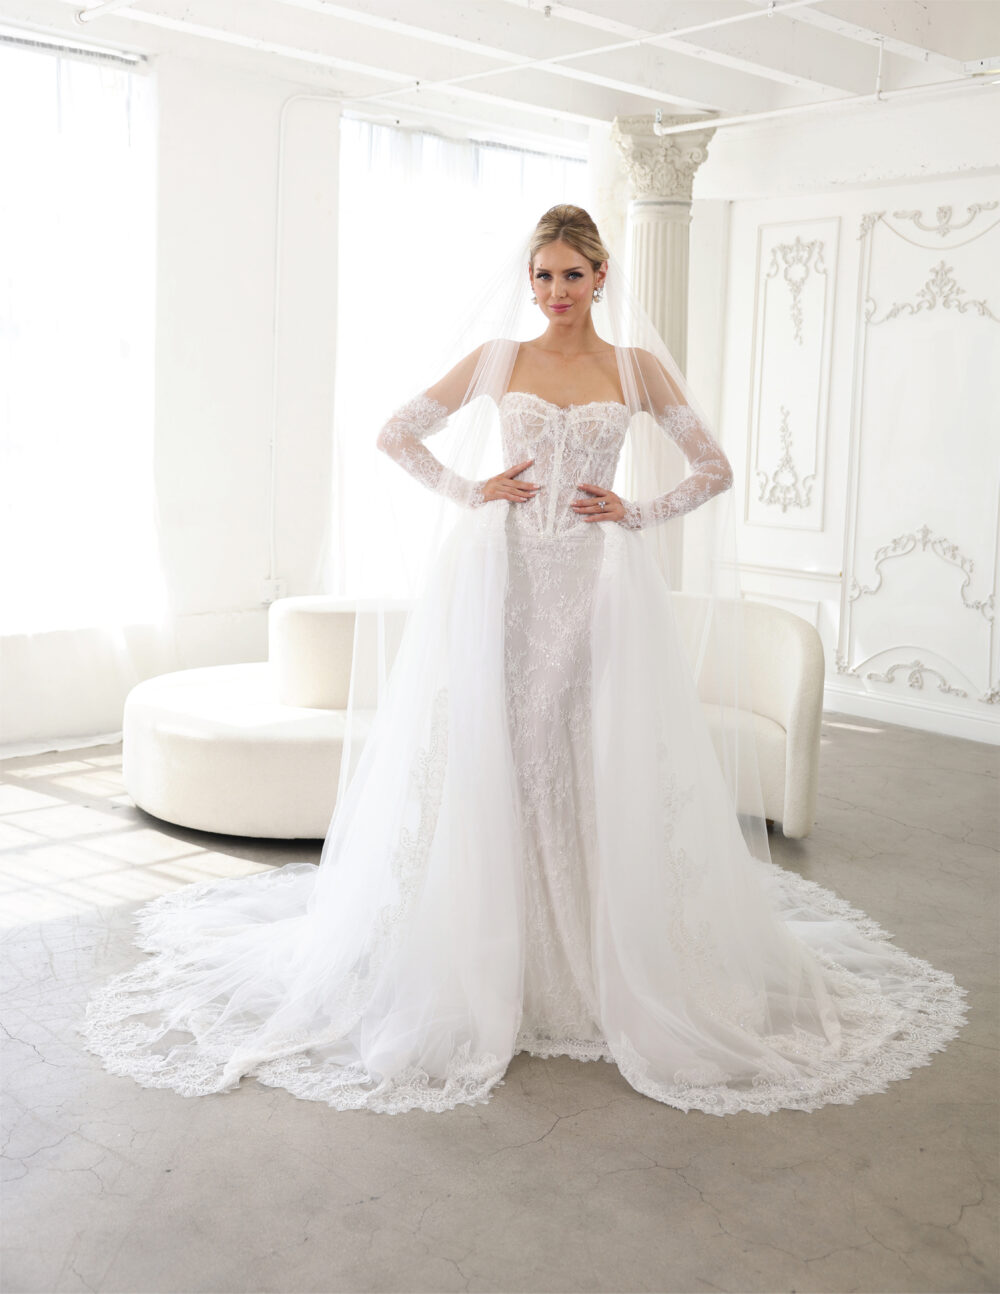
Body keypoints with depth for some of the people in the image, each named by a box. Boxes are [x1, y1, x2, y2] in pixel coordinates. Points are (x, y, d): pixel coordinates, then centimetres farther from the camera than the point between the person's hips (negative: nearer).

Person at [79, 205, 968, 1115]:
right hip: (502, 577, 0)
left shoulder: (637, 367, 8)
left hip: (599, 581, 0)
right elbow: (396, 436, 10)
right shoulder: (497, 358, 7)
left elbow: (716, 469, 10)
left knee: (600, 763, -1)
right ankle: (493, 963, 11)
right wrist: (469, 490, 0)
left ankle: (601, 964, 14)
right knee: (494, 756, -1)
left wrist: (637, 511, -1)